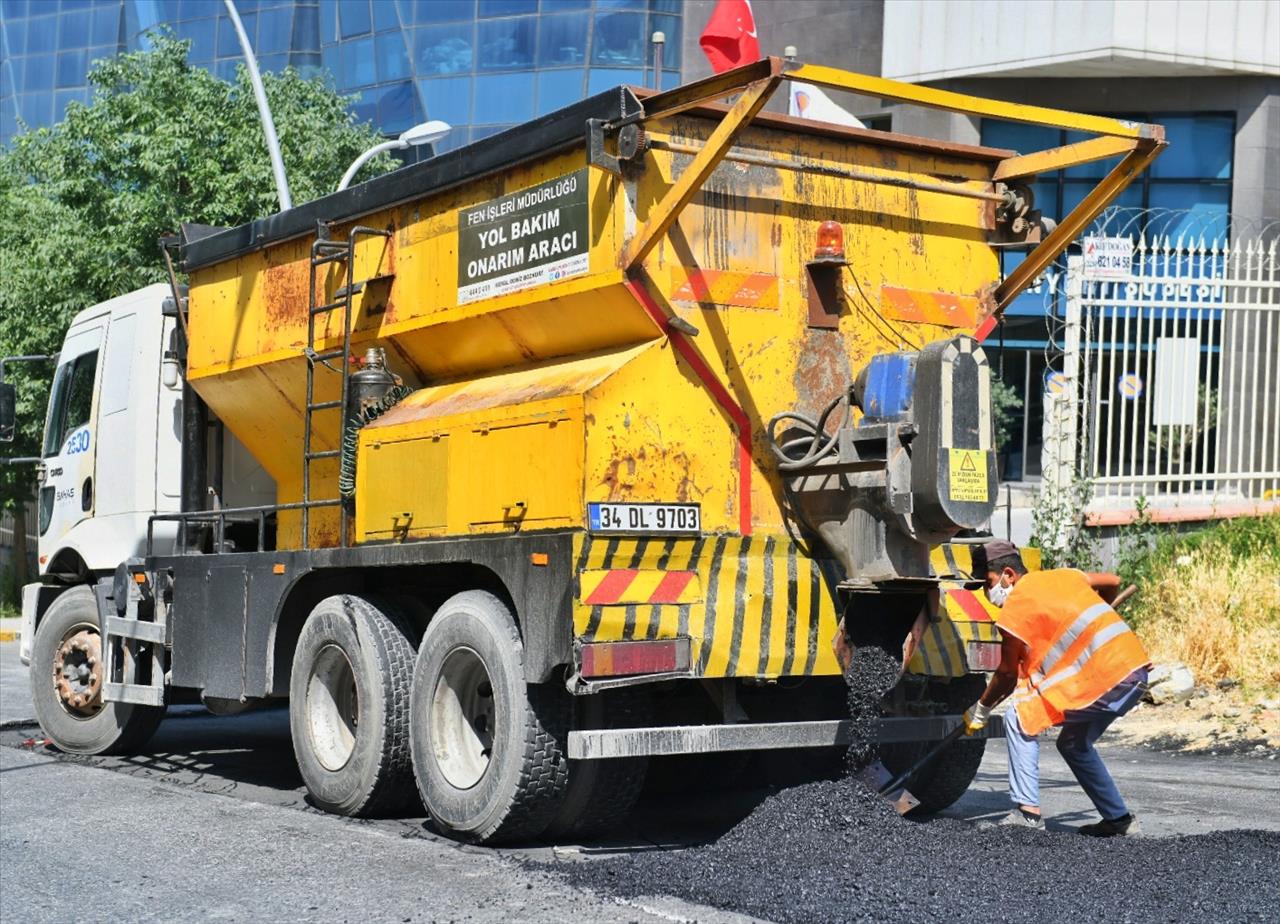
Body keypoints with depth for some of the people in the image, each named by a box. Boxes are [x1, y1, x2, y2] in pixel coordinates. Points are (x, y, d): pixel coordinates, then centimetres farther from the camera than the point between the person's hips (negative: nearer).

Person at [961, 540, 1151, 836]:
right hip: (1135, 671, 9)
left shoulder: (1016, 605, -4)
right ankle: (1119, 819, 27)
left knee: (1019, 718, -3)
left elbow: (1008, 674, 4)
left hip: (1104, 679, -9)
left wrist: (981, 710, 19)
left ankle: (1028, 811, -7)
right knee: (1073, 743, 24)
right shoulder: (1065, 575, 17)